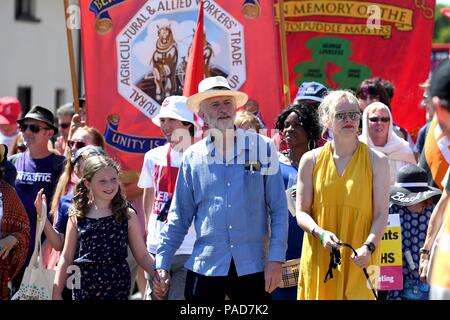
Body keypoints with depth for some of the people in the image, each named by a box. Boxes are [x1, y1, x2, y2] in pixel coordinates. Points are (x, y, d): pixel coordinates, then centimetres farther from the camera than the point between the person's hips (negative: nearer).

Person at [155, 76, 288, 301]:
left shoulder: (261, 148, 1)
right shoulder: (192, 157, 5)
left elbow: (278, 209, 0)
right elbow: (179, 217, 10)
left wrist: (276, 259, -7)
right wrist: (162, 263, 4)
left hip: (252, 266, -1)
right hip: (205, 267, 1)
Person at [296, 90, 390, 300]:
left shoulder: (376, 161, 5)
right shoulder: (311, 160, 8)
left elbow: (381, 214, 0)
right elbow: (301, 213, 6)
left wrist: (368, 247, -18)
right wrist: (320, 233, -14)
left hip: (359, 260, -1)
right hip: (319, 259, 1)